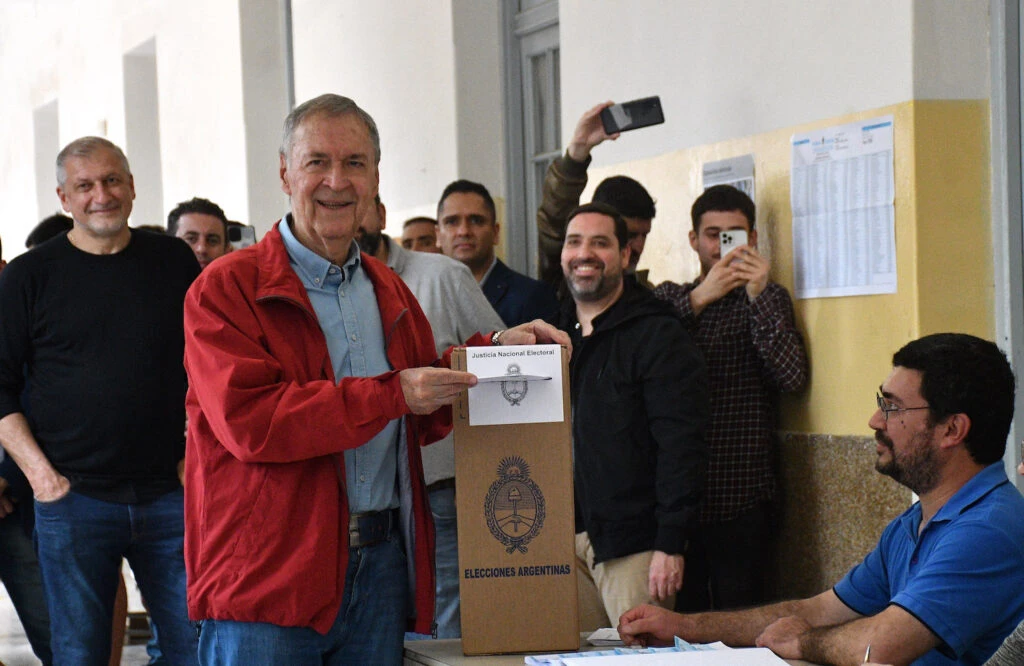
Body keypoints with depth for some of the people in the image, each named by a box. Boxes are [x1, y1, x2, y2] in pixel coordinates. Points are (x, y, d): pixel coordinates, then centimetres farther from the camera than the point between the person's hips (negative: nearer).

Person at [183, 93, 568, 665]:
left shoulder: (390, 292, 18)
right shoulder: (226, 289, -5)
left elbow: (428, 419, 24)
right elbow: (248, 420, -18)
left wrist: (496, 350, 9)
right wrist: (392, 394, -18)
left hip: (381, 566, 6)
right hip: (268, 574, -6)